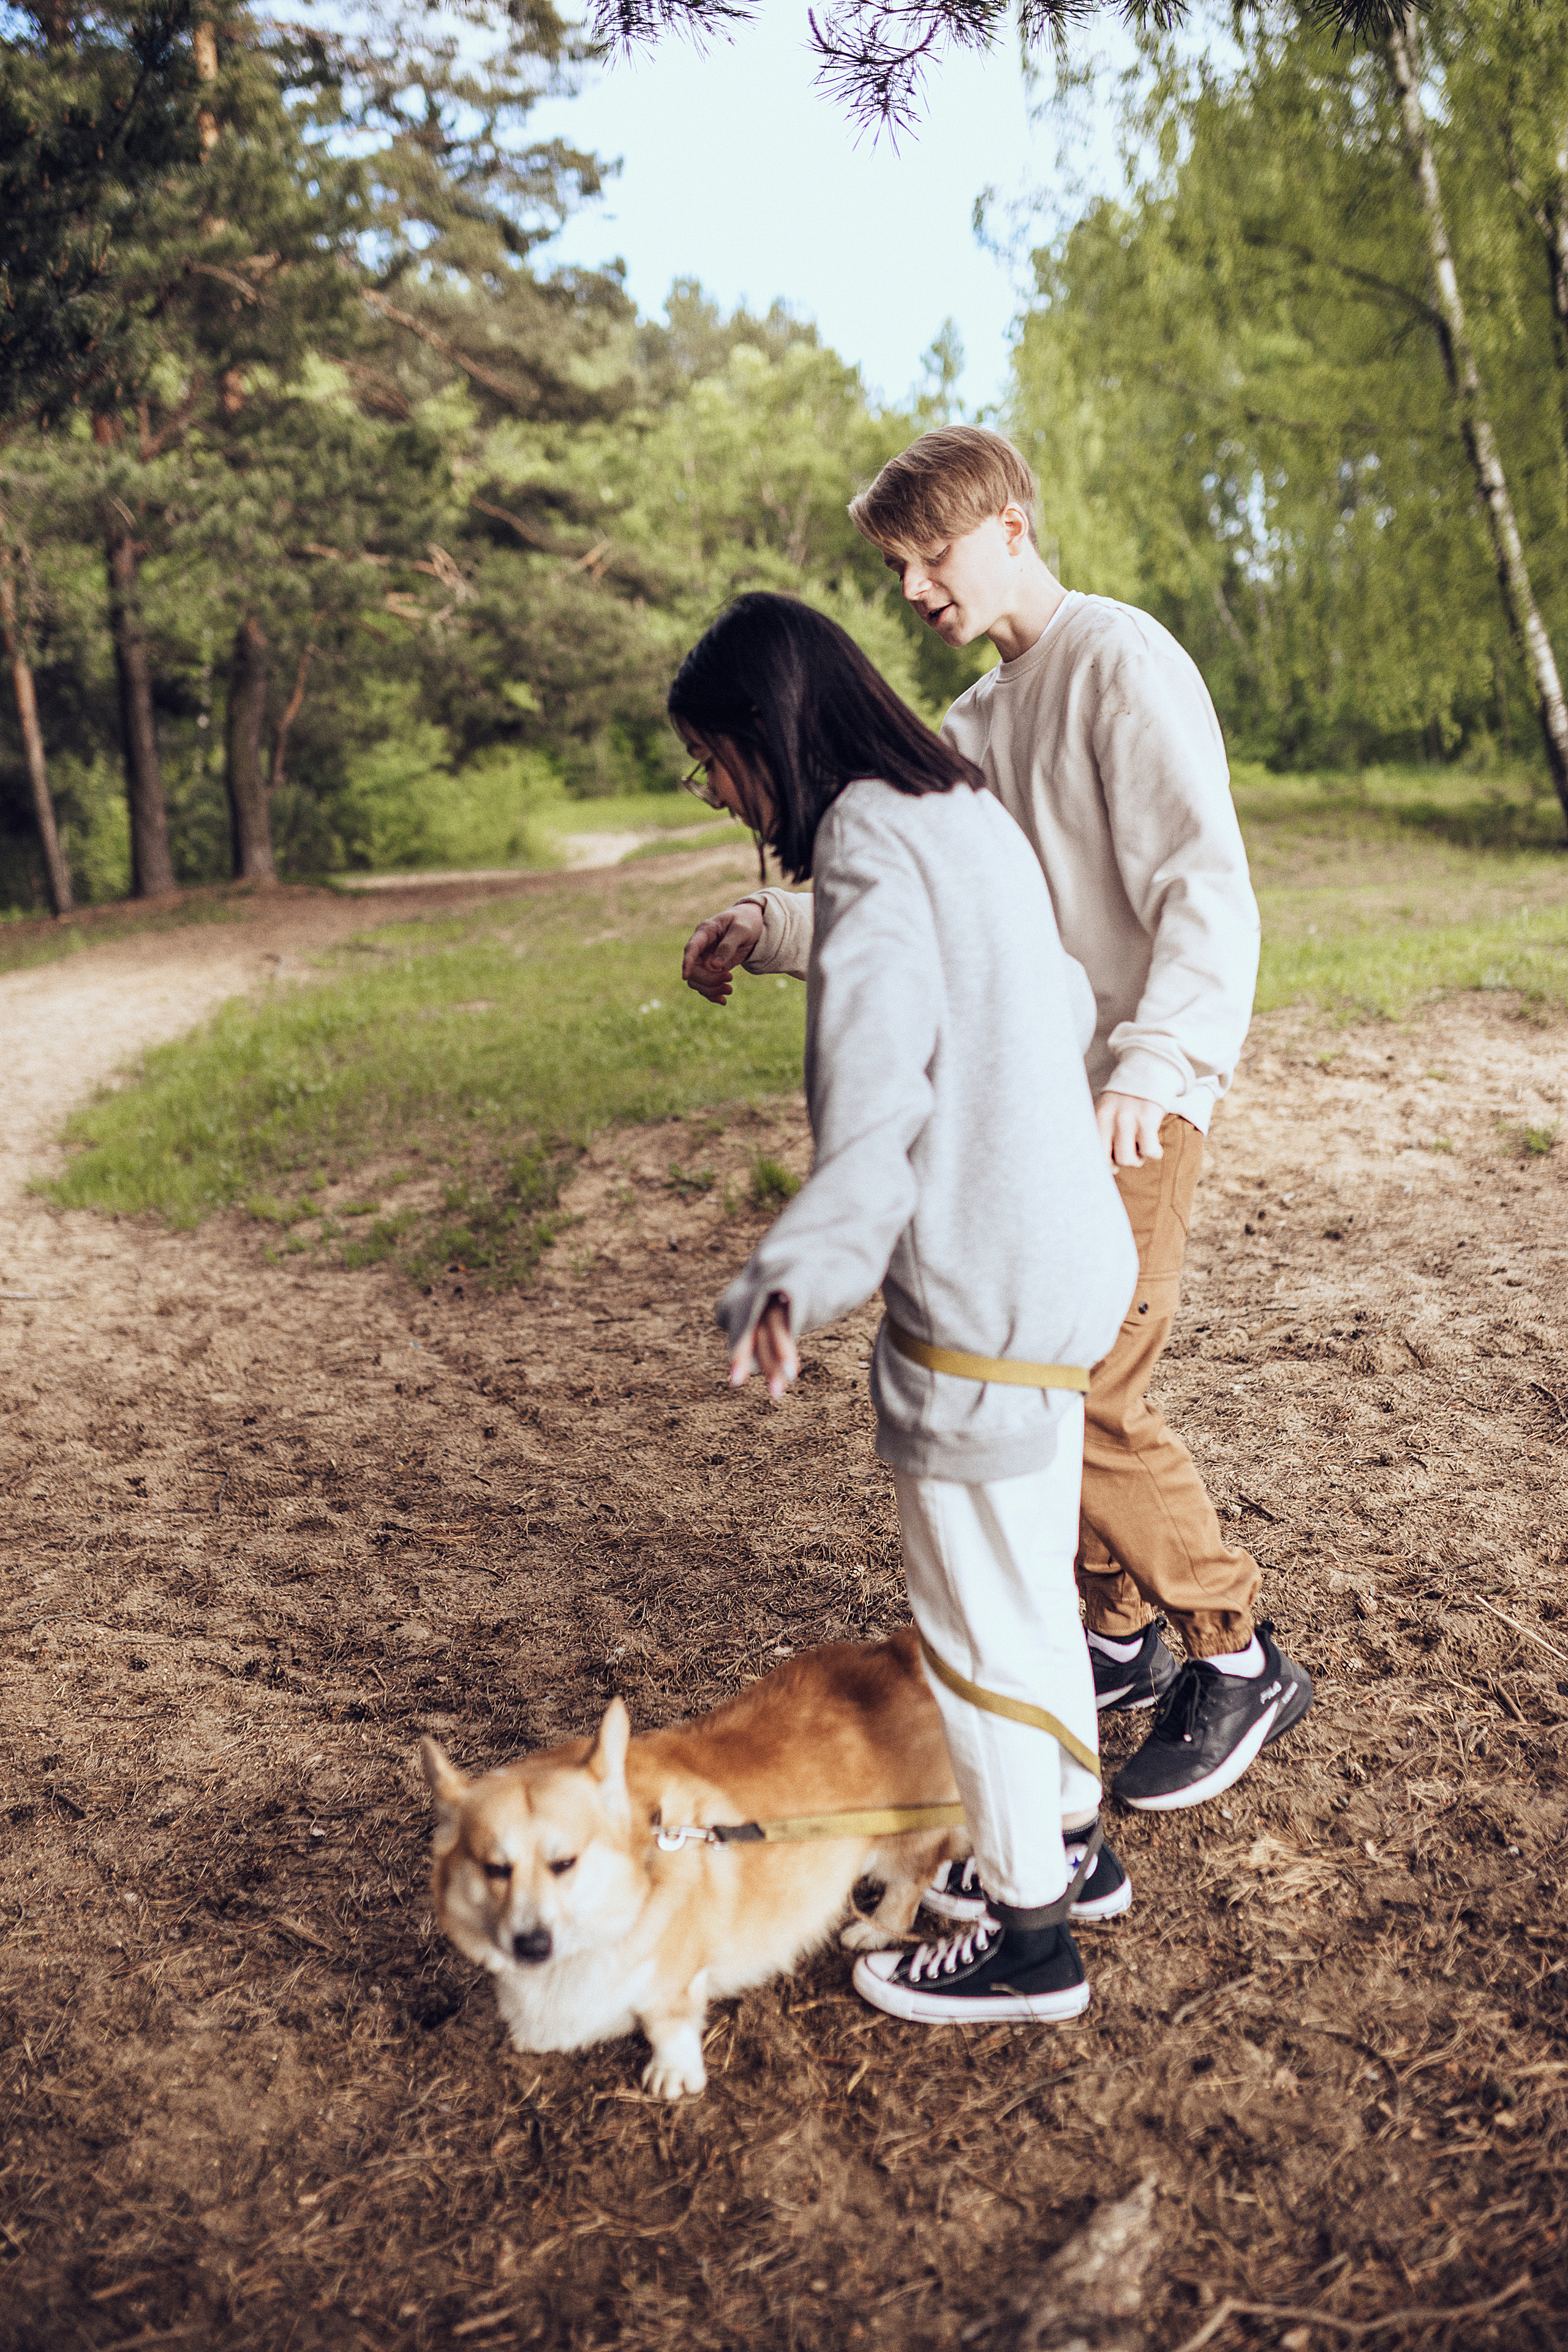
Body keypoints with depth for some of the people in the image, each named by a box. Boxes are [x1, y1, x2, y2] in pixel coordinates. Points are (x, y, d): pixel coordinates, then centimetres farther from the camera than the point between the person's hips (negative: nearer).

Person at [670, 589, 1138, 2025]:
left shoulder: (871, 842, -15)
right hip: (1060, 1262, 10)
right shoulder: (969, 815, 12)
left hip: (980, 1298, -10)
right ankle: (1071, 1848, 39)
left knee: (980, 1612, 4)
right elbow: (1064, 1011, 16)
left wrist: (800, 1279, -28)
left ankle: (1029, 1938, 21)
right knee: (1031, 1581, 22)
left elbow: (875, 1096, -25)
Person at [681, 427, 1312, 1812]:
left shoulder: (1121, 661, -8)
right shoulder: (982, 719, 19)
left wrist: (1148, 1065, -32)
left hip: (1137, 1105, -8)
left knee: (1086, 1388, -11)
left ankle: (1237, 1660, 8)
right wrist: (768, 928, 4)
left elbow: (1209, 889, -19)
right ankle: (1122, 1637, 26)